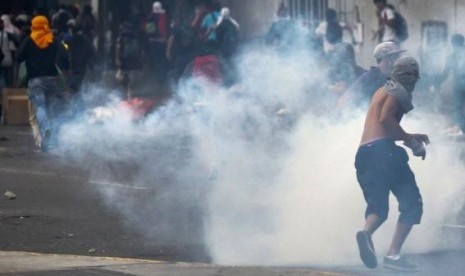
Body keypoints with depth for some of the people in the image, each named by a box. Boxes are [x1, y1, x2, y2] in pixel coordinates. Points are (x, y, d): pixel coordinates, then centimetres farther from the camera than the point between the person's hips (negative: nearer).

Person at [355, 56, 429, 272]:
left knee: (378, 206, 13)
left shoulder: (382, 91, 27)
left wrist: (410, 137, 34)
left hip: (363, 154, 8)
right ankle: (393, 254, -16)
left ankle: (366, 232, -22)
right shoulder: (398, 92, 0)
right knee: (412, 203, -2)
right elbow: (386, 119, -16)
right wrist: (411, 141, -9)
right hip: (383, 151, -8)